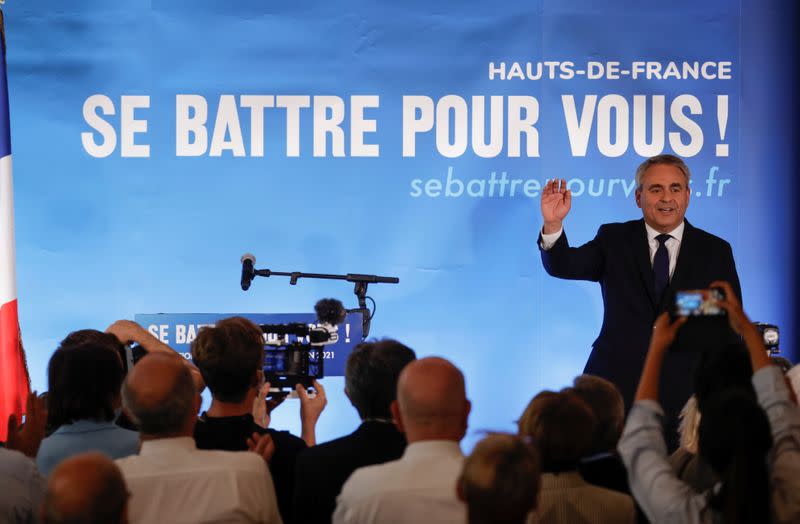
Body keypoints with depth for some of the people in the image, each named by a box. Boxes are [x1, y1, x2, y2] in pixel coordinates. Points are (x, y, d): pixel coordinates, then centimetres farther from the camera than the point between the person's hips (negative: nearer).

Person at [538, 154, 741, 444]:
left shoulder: (716, 251, 8)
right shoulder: (614, 240, 8)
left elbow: (730, 330, 8)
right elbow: (563, 265, -7)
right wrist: (553, 225, -27)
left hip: (683, 396, 0)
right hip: (615, 388, 0)